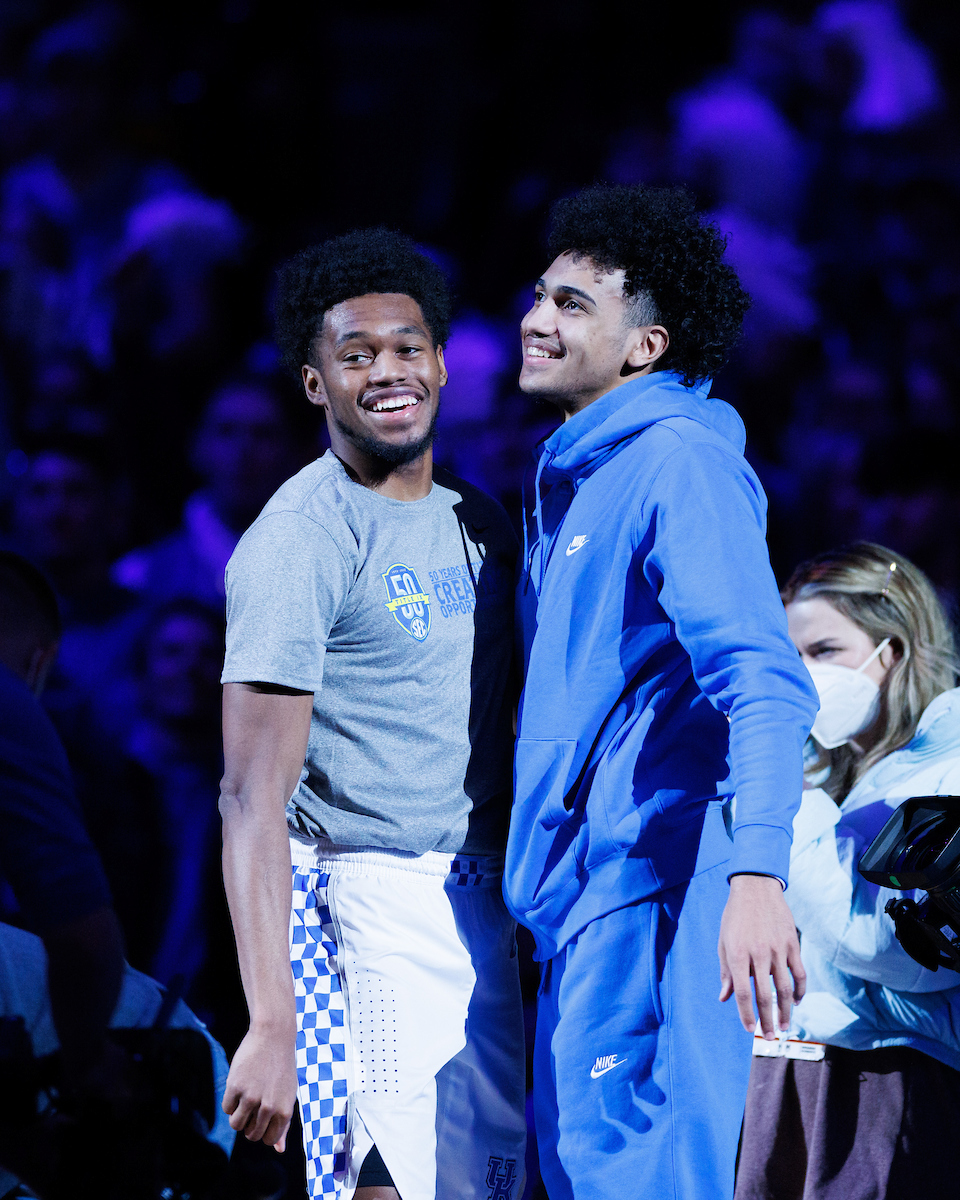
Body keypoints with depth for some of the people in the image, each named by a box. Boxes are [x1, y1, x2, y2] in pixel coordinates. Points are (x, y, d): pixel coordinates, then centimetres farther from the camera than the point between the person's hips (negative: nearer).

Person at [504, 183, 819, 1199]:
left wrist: (756, 873, -35)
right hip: (581, 887, 10)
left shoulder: (679, 464, -12)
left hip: (650, 877, -10)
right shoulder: (570, 479, 18)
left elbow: (766, 683, -23)